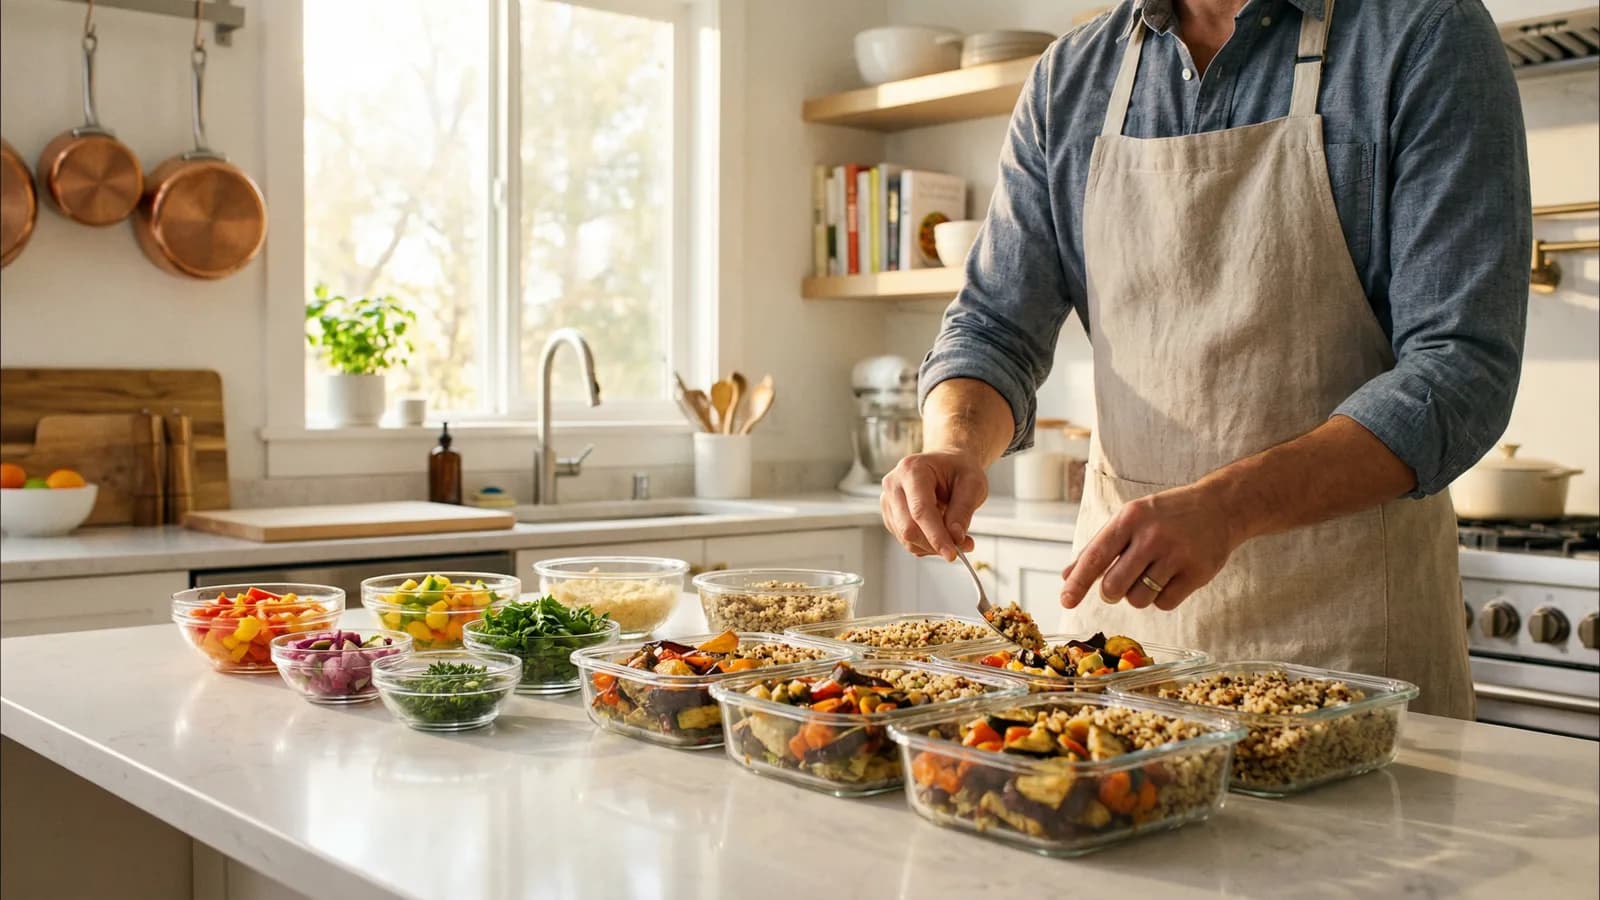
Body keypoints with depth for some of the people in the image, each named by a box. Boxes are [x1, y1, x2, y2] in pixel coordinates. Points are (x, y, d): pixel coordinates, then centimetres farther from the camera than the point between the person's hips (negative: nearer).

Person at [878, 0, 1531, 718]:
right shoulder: (1067, 80, 5)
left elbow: (1463, 367, -18)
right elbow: (997, 326, 6)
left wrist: (1225, 505, -30)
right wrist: (956, 445, -17)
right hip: (1119, 600, 4)